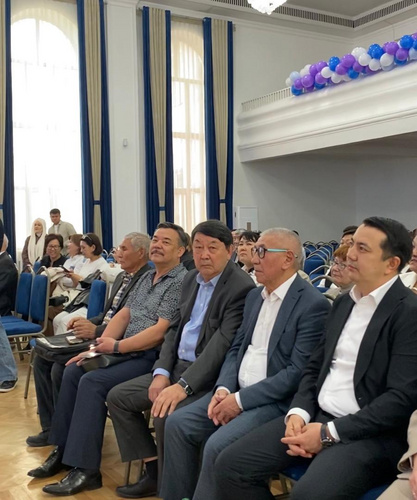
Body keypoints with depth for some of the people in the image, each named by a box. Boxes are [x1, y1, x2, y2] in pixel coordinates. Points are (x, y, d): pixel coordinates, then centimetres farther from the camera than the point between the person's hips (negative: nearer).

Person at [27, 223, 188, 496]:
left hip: (151, 358, -9)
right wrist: (98, 346, -2)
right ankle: (63, 450, 10)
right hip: (127, 351, 9)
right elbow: (124, 314, 12)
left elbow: (160, 332, -21)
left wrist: (116, 346, -16)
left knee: (92, 382, -22)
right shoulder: (147, 277, 15)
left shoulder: (181, 281, -13)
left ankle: (86, 469, -16)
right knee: (73, 371, 0)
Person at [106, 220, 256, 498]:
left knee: (166, 415, -30)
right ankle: (154, 471, 13)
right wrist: (162, 372, -3)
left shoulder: (241, 288, -18)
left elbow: (222, 344, -25)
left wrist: (183, 385, -32)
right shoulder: (192, 278, 8)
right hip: (178, 366, 9)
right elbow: (176, 328, 12)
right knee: (118, 397, 6)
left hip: (209, 376, -9)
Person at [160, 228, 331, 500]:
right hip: (237, 391, 8)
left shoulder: (313, 304, -14)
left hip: (276, 401, -8)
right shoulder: (254, 296, 12)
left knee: (218, 445, -25)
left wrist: (241, 399, -19)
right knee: (177, 423, -5)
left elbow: (298, 372, -19)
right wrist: (223, 388, -6)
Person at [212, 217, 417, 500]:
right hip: (316, 417, 7)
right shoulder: (343, 303, 13)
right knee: (231, 466, -6)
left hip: (369, 433, -7)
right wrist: (298, 412, -3)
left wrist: (330, 433, -17)